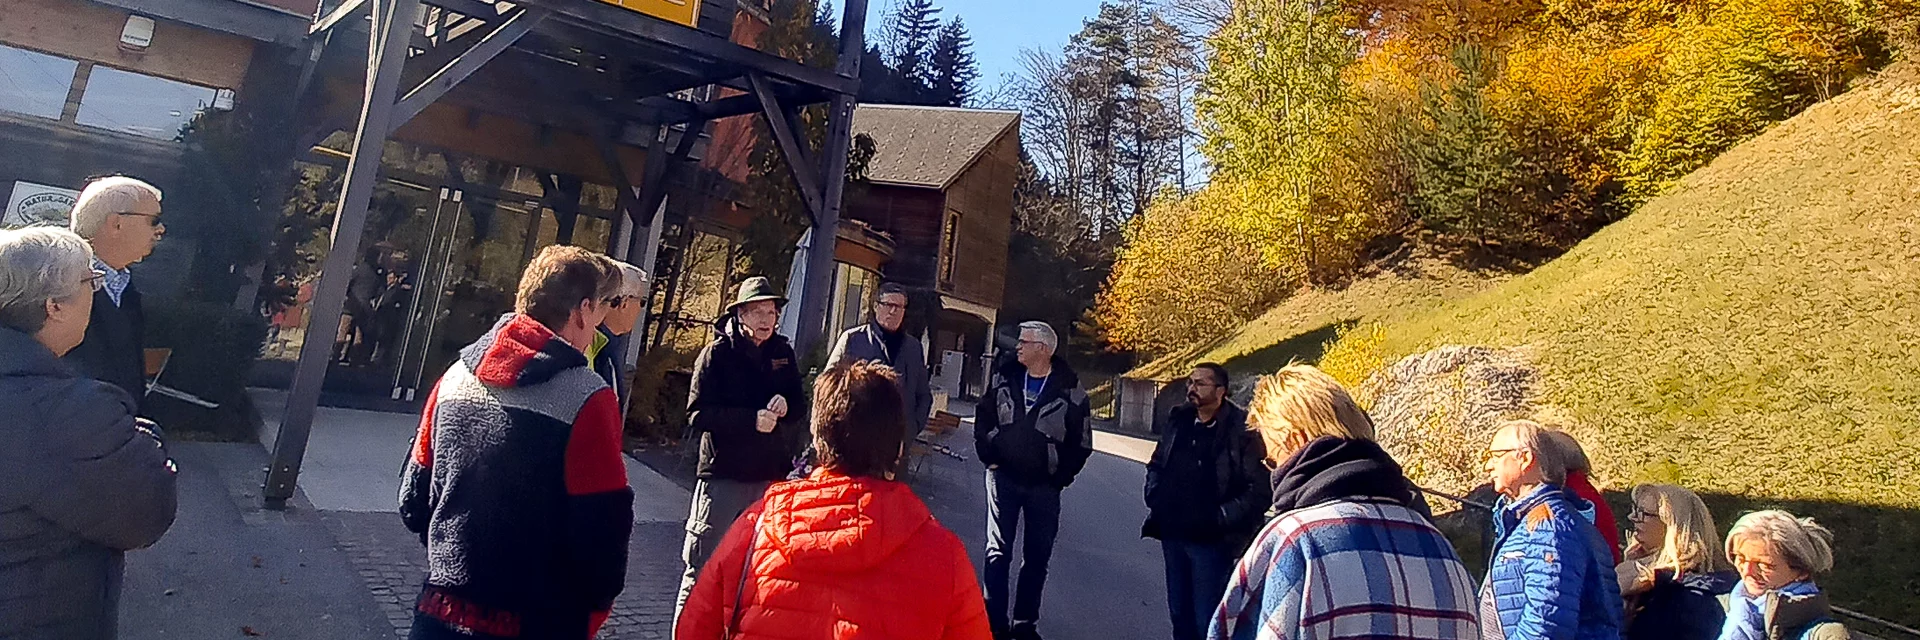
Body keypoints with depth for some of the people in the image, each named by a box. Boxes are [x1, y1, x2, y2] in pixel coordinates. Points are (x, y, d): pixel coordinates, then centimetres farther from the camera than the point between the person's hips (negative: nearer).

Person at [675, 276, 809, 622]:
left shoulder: (783, 352, 8)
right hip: (723, 475, -4)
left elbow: (800, 409, 12)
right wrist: (752, 420, -20)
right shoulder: (718, 352, -5)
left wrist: (786, 406, -11)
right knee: (703, 566, 1)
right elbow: (698, 414, -11)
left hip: (771, 476, 5)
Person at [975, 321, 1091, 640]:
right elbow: (983, 419, 9)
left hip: (1044, 485, -1)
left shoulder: (1070, 391, -6)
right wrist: (989, 458, 0)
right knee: (998, 550, 1)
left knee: (1037, 555, 8)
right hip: (1003, 478, 1)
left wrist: (1061, 476, -3)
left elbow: (1082, 442, 0)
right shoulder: (1004, 378, 1)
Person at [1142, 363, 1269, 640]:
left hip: (1210, 541, -6)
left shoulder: (1242, 430, -14)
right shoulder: (1179, 420, 6)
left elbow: (1261, 489, -15)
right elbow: (1156, 463, 19)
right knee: (1179, 614, 18)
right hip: (1172, 535, 6)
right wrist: (1154, 496, 5)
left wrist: (1224, 517, -16)